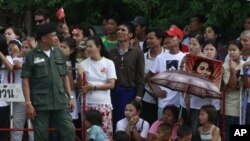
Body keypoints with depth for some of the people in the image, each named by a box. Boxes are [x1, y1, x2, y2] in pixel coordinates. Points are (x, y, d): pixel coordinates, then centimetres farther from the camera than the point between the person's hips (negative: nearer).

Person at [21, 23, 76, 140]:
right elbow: (25, 80, -5)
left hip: (60, 102, 4)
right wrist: (28, 103, -11)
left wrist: (70, 96, 10)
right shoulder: (32, 56, -3)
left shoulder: (58, 53, 10)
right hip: (40, 104, -4)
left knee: (69, 131, -3)